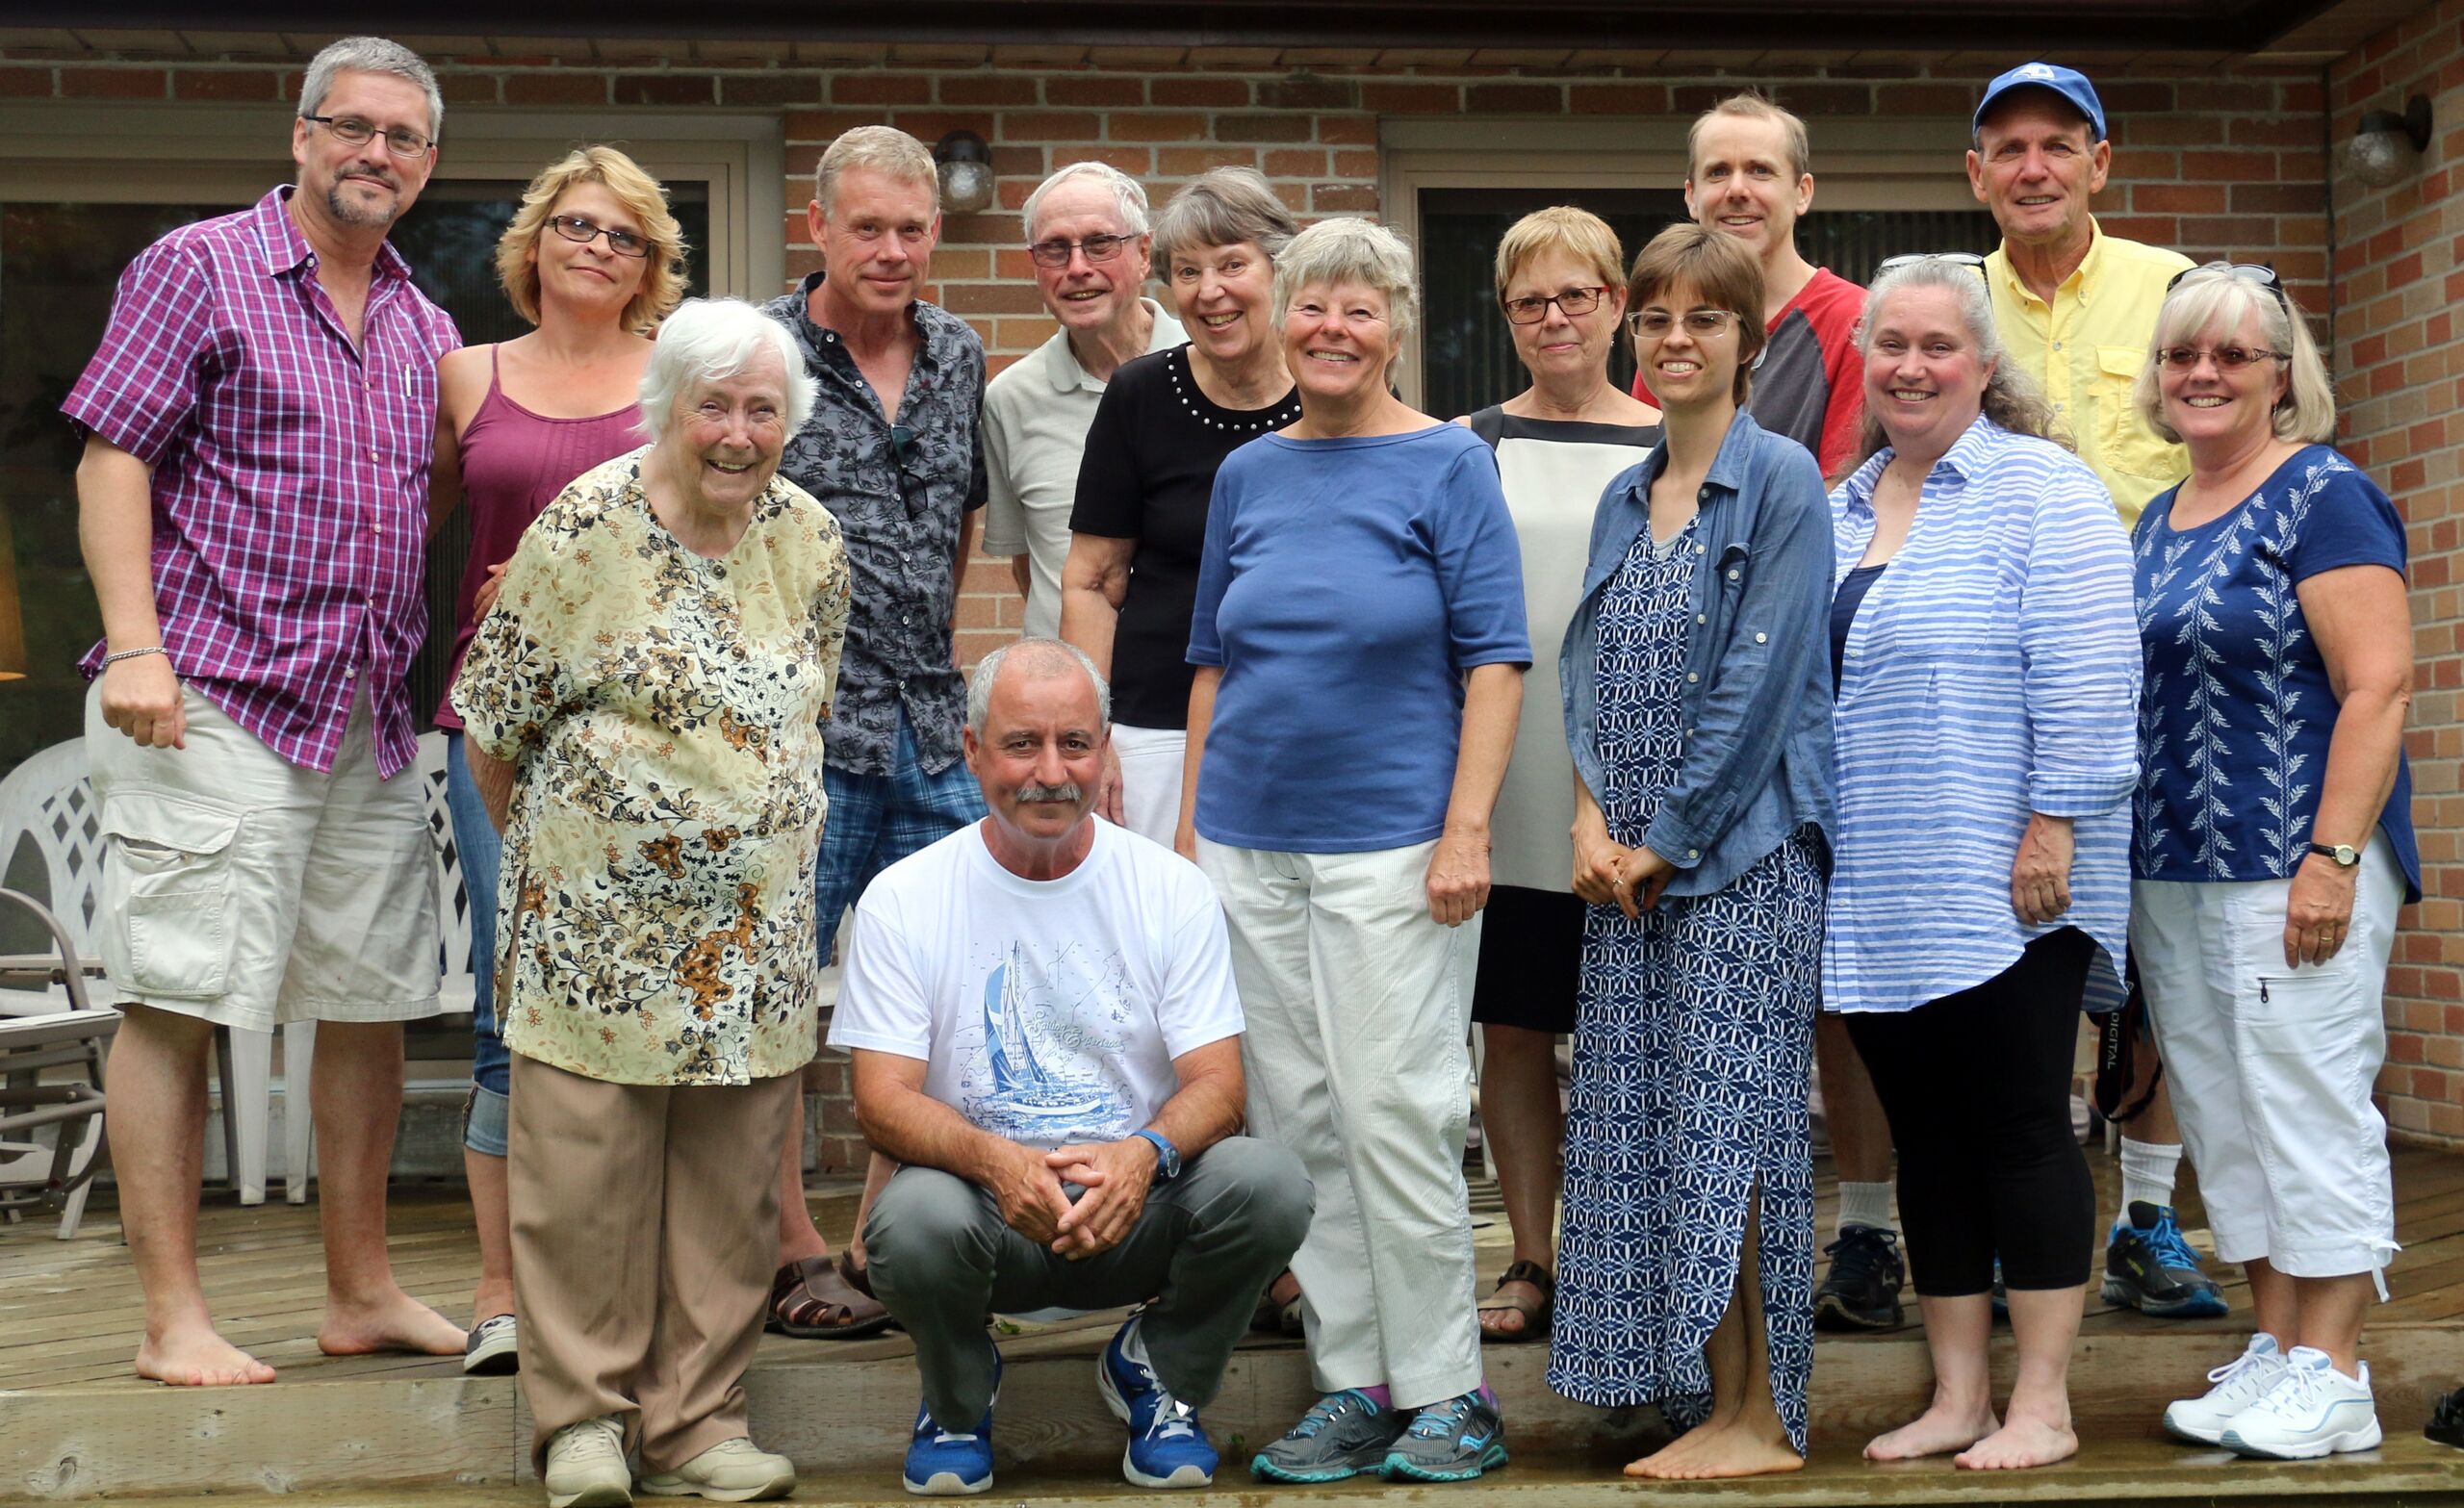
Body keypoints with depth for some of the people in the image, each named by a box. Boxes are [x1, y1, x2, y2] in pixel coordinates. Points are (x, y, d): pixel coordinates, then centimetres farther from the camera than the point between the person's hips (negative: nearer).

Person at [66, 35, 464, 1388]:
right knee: (179, 1002, -5)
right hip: (211, 704, -7)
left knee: (370, 999, 10)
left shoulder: (423, 325, 18)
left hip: (370, 717, 7)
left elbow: (457, 495, 25)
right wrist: (134, 645, -16)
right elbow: (112, 458, -6)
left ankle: (361, 1292, 20)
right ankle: (174, 1321, 1)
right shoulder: (197, 268, 0)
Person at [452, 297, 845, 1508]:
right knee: (584, 1164, 0)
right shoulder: (582, 532, -9)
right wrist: (545, 854, 7)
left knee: (728, 1178, 6)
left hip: (754, 924, 4)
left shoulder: (810, 542, 5)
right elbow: (492, 725, -1)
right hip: (597, 915, -4)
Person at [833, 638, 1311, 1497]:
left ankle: (1155, 1371, 5)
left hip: (1137, 1204, 1)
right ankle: (958, 1396, 3)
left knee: (1269, 1183, -28)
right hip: (987, 1203, -1)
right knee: (915, 1221, -35)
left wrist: (1146, 1153, -29)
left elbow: (1216, 1083, -5)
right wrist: (995, 1159, -31)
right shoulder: (903, 900, -3)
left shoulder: (1171, 890, 0)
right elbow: (883, 1100, -9)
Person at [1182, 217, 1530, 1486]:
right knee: (1295, 1121, 7)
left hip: (1390, 842, -5)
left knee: (1395, 1114, -5)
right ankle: (1351, 1387, 16)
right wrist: (1190, 823, 11)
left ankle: (1445, 1394, 8)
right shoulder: (1247, 475, 11)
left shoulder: (1447, 465, -2)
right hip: (1249, 843, 5)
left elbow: (1494, 658, -5)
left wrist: (1466, 830, -13)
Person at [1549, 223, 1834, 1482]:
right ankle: (1688, 1396, 15)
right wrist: (1591, 821, -3)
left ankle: (1757, 1415, 1)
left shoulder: (1782, 483, -6)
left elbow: (1759, 682, -12)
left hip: (1742, 850, -7)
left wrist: (1666, 840, -12)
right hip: (1626, 862, 7)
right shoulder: (1623, 500, 16)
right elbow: (1587, 671, 12)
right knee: (1636, 1120, 6)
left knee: (1724, 1116, -7)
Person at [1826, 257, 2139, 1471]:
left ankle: (2041, 1404, 9)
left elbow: (2088, 677, -14)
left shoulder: (2040, 489, -6)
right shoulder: (1836, 511, 14)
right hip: (1876, 897, 6)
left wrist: (2053, 827, -19)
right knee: (1926, 1138, 11)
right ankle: (1955, 1395, 19)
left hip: (2003, 891, -6)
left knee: (2019, 1131, -1)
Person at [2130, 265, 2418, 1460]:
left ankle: (2333, 1378, 4)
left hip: (2290, 869, -8)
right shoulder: (2159, 521, 16)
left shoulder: (2322, 497, -8)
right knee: (2225, 1123, 11)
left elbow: (2377, 686, -15)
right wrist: (2123, 862, 17)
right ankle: (2275, 1350, 21)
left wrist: (2333, 857, -21)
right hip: (2172, 873, 8)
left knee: (2309, 1111, -4)